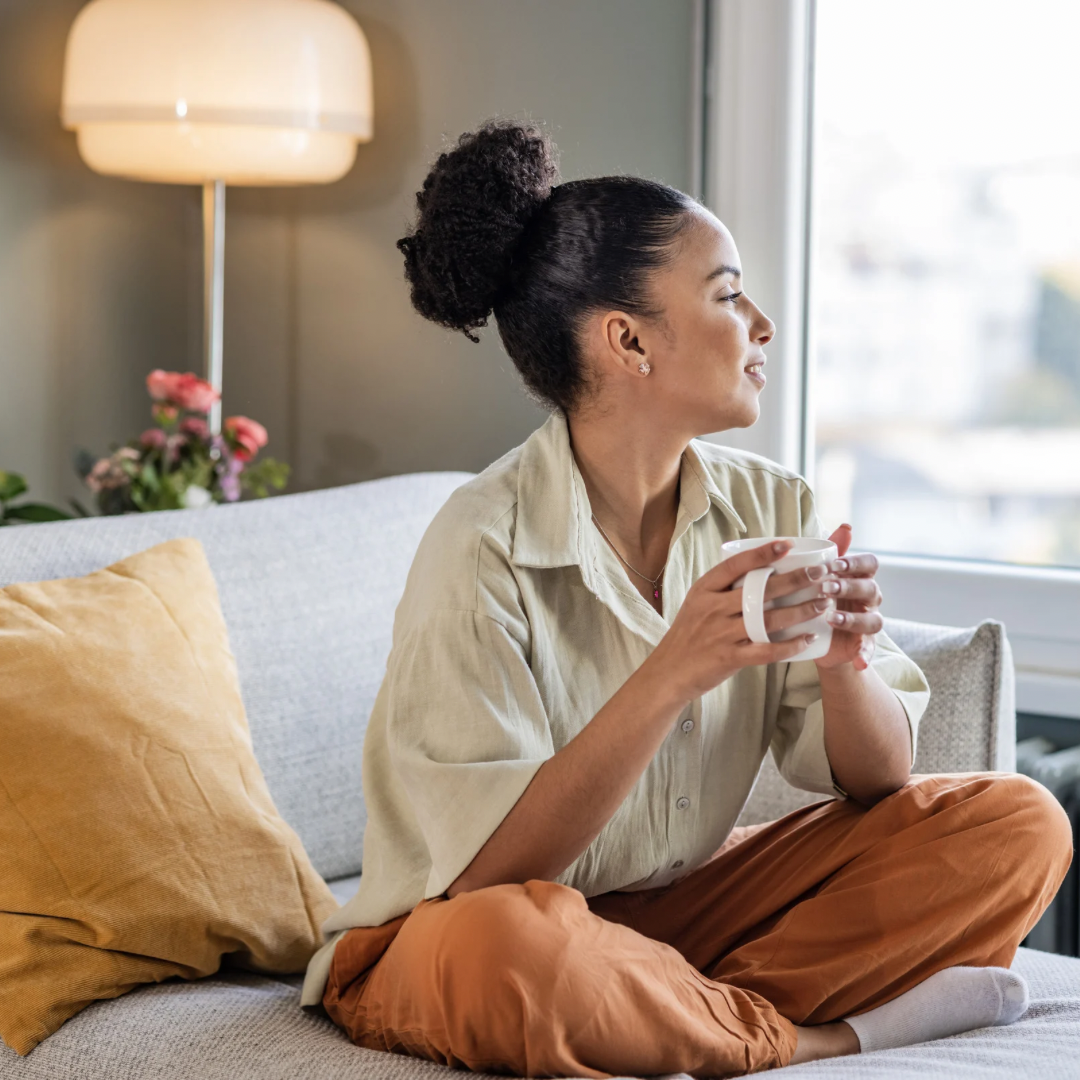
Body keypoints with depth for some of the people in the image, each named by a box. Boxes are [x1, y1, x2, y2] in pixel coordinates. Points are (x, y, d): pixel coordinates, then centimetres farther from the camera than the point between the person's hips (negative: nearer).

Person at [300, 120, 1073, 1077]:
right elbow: (490, 871, -24)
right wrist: (670, 678, -33)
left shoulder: (768, 510, -2)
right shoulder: (486, 546, -20)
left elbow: (877, 781, -1)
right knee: (494, 945, -41)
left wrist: (844, 664, -23)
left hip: (686, 906, 6)